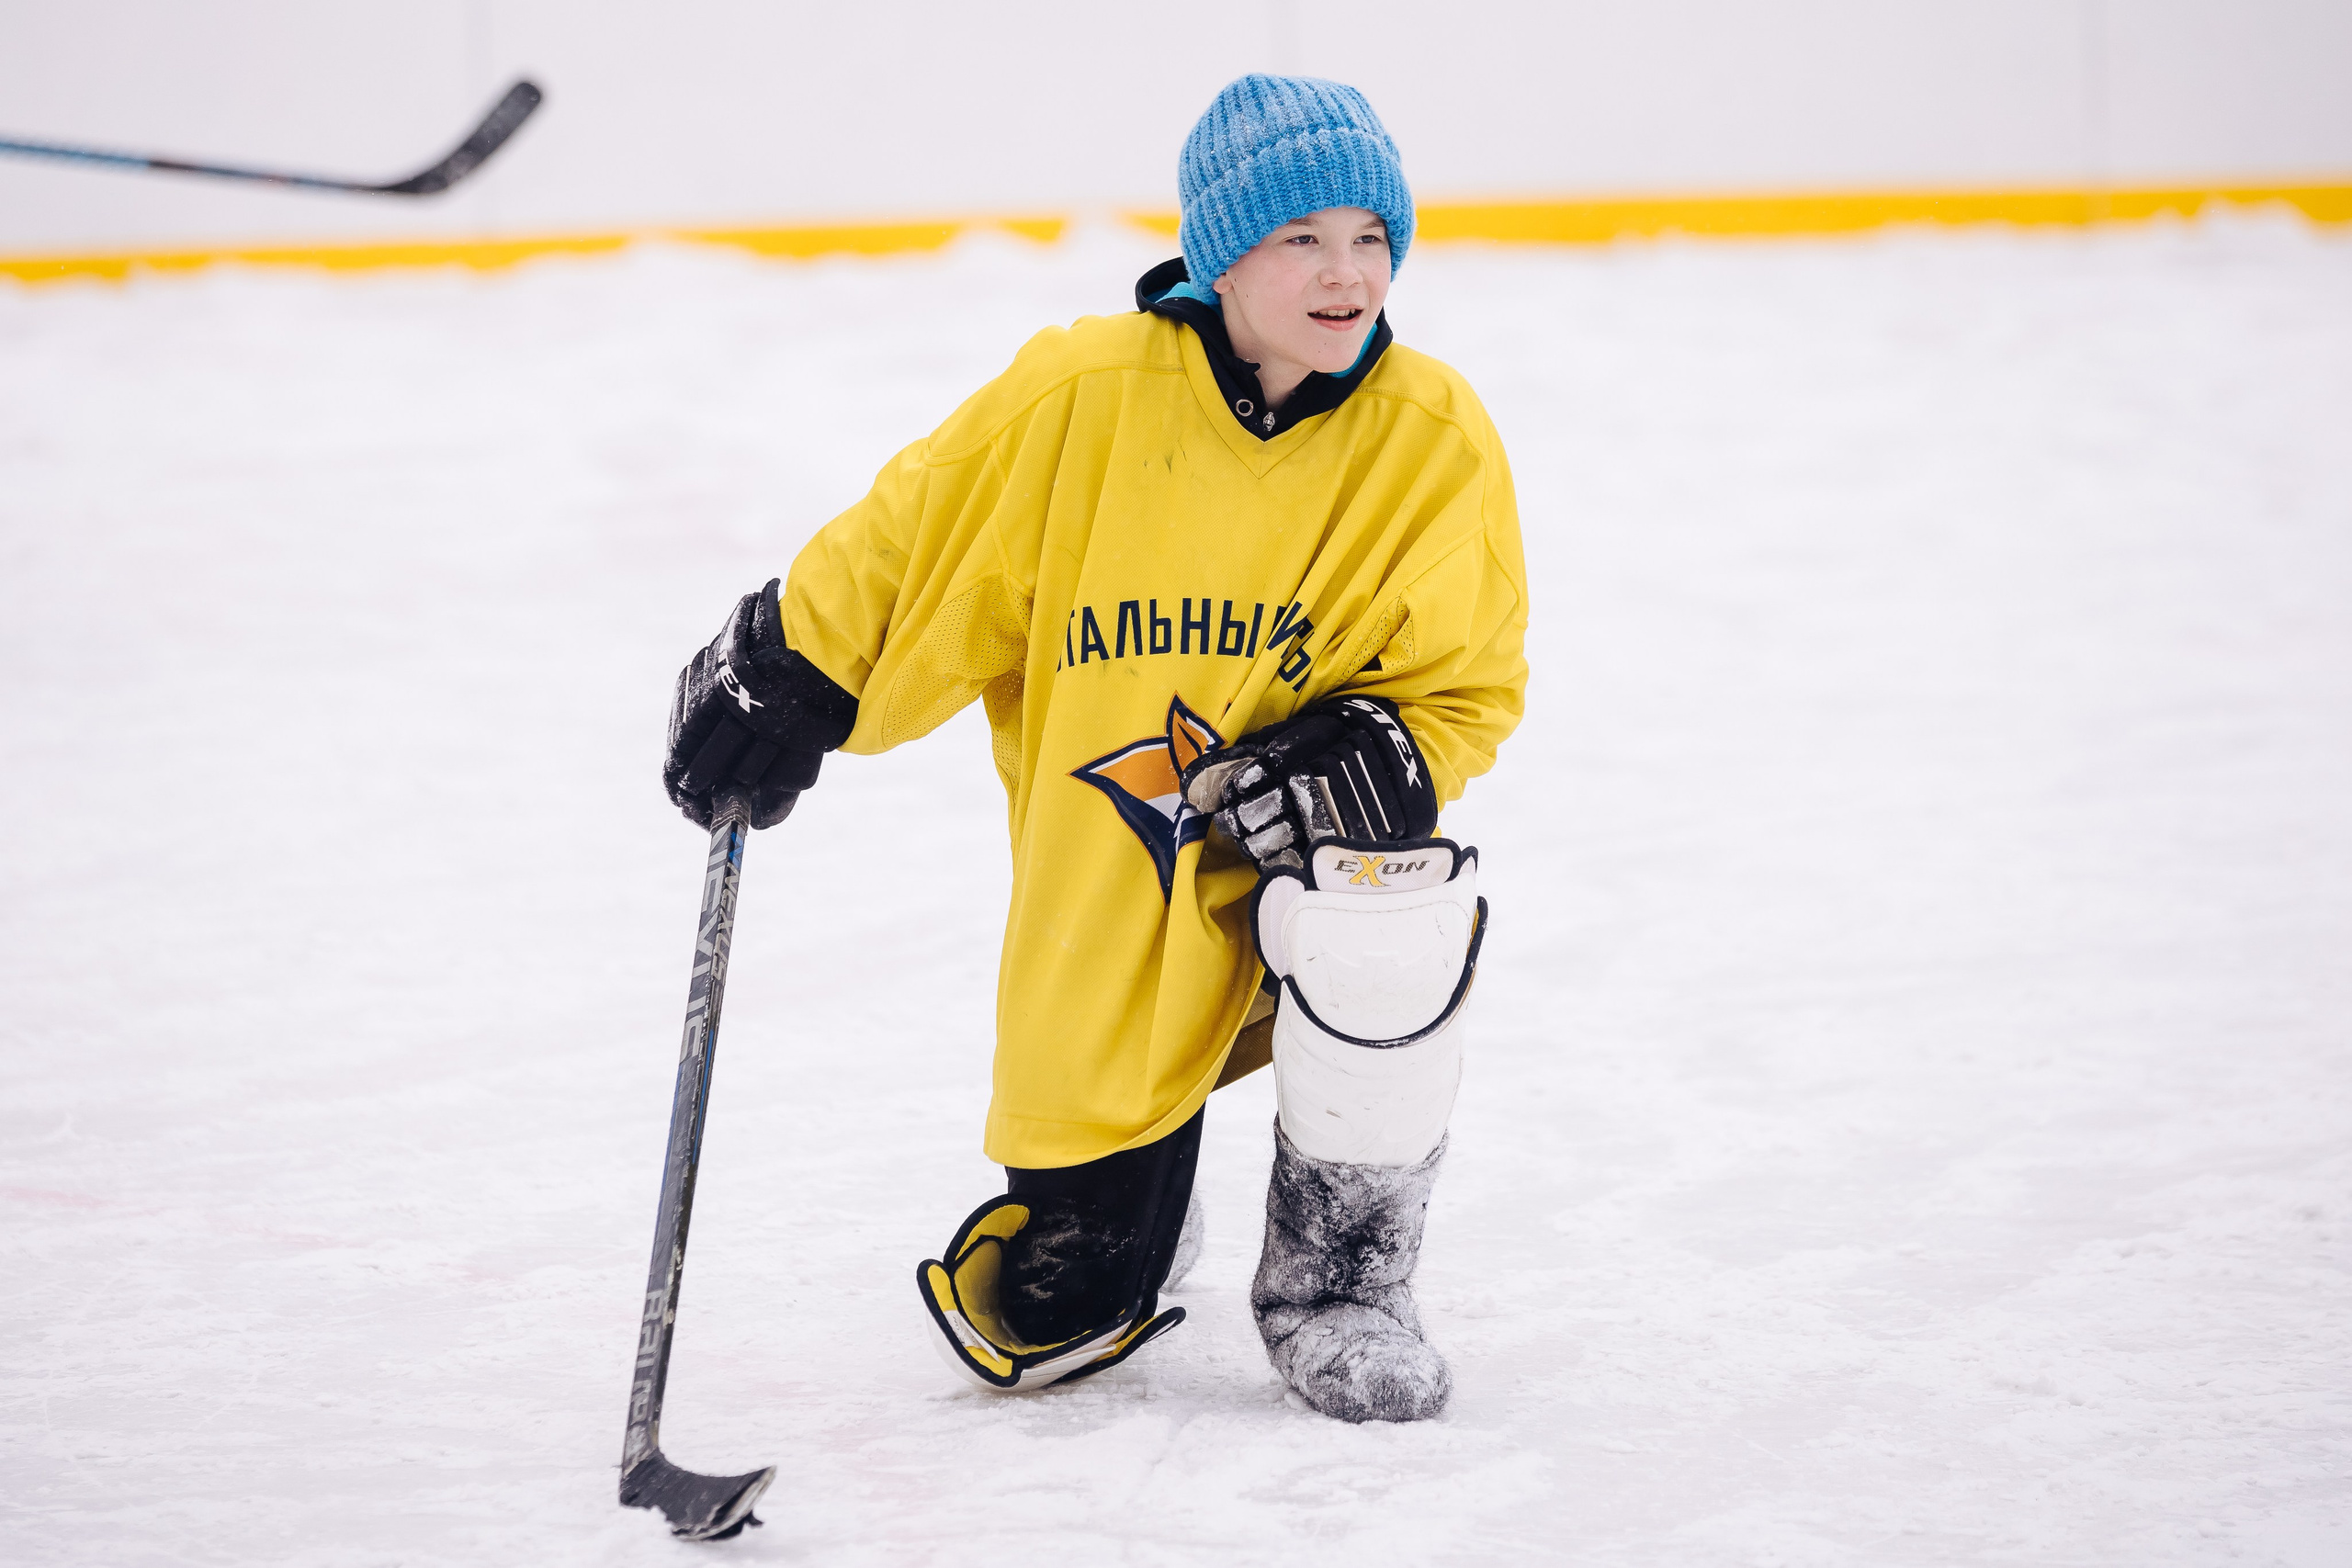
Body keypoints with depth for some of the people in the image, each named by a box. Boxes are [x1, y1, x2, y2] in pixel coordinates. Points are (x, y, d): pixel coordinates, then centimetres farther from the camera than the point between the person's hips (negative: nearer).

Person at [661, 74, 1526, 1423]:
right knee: (1049, 1311, -1)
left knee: (1386, 938, -37)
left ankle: (1340, 1278, -10)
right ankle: (1131, 1189, 41)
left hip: (1306, 845, 0)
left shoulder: (1437, 439, -10)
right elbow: (907, 545, 0)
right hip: (1103, 897, 0)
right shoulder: (1085, 396, -14)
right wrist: (780, 680, -2)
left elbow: (1466, 689, -2)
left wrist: (1376, 758, -20)